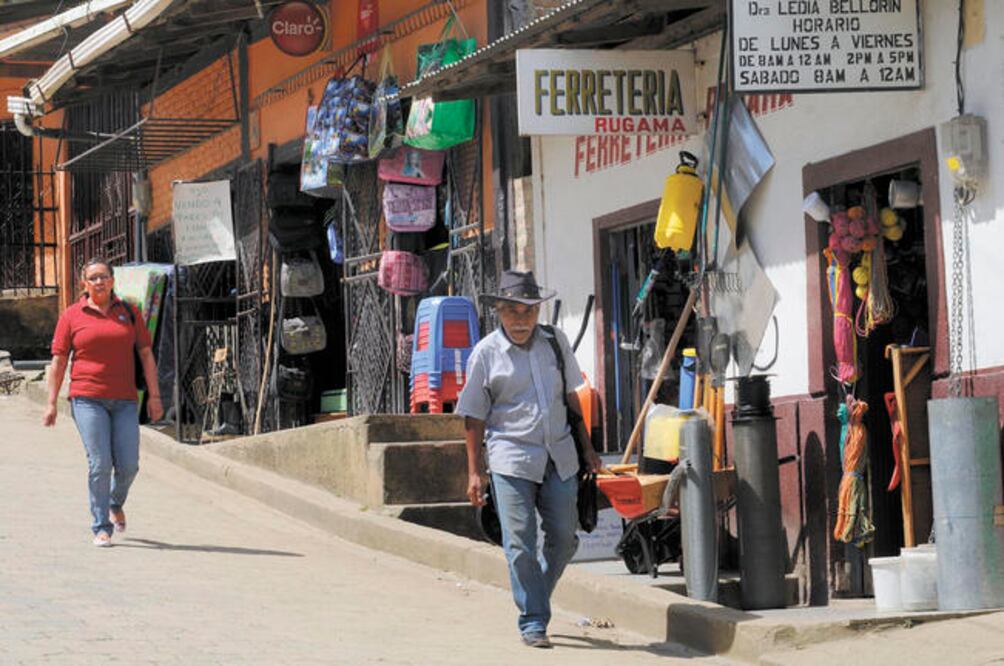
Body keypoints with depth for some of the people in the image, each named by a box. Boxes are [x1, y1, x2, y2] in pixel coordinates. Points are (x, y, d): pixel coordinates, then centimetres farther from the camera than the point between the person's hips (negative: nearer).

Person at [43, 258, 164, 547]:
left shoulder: (129, 313, 10)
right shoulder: (71, 316, 5)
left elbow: (146, 355, 10)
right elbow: (58, 361, 6)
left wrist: (154, 396, 2)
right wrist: (51, 403, 1)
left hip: (124, 401, 2)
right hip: (88, 399, -2)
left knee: (128, 465, -1)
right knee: (99, 463, -10)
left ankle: (116, 503, 31)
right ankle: (101, 527, -1)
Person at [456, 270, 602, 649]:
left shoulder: (555, 341, 8)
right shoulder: (486, 353, -3)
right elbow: (474, 417, 1)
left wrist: (586, 447, 19)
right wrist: (473, 473, -3)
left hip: (559, 457, 4)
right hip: (511, 461, -4)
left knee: (564, 539, 7)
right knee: (520, 545, -6)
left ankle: (535, 599, 29)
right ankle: (533, 622, 2)